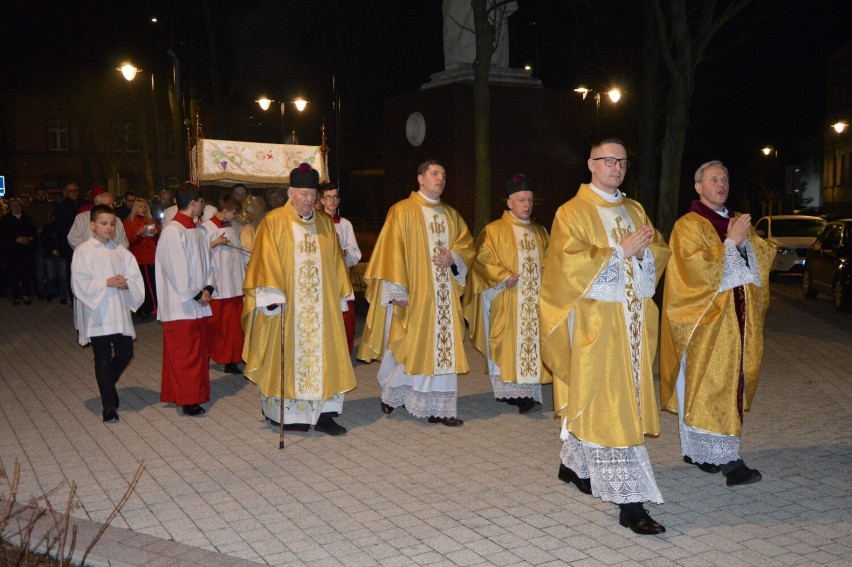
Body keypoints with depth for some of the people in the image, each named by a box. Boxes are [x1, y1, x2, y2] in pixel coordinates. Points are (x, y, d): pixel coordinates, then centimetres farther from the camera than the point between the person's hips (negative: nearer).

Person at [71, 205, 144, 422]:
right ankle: (109, 406, 10)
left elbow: (136, 277, 5)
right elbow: (80, 283, -11)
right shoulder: (83, 251, -4)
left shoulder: (120, 251, 7)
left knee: (125, 353, 6)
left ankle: (108, 385, 36)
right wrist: (107, 283, -19)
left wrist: (126, 283, -16)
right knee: (103, 359, 2)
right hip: (97, 313, -4)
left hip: (119, 311, 4)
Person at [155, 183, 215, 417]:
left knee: (198, 350, 12)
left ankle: (194, 394, 21)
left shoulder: (197, 231, 12)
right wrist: (195, 294, -14)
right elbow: (176, 269, -18)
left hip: (197, 304, 8)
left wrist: (207, 288, -2)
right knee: (184, 352, -2)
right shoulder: (172, 231, -14)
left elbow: (206, 262, 14)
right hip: (180, 305, -8)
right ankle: (186, 399, 5)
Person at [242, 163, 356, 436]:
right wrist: (272, 296, -19)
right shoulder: (274, 222, -5)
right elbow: (266, 261, -10)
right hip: (286, 305, -4)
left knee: (323, 355, 4)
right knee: (288, 356, 2)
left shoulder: (325, 223, 10)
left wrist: (340, 295, 10)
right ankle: (287, 414, 12)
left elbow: (335, 262, 13)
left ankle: (323, 413, 8)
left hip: (321, 305, 5)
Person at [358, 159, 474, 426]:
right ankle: (391, 394, 23)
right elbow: (390, 251, -8)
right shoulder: (402, 211, -4)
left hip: (444, 295, 5)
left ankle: (438, 407, 6)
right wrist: (396, 290, -14)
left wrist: (453, 257, -7)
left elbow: (467, 244, 16)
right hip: (412, 293, -5)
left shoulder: (451, 214, 14)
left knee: (442, 347, 2)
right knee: (405, 346, 1)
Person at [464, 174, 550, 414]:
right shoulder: (494, 231, -1)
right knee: (508, 344, -6)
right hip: (506, 303, -4)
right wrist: (504, 277, -20)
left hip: (535, 302, 5)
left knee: (532, 343, 0)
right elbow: (483, 261, -7)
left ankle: (528, 393, 2)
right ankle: (509, 391, -3)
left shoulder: (540, 232, 16)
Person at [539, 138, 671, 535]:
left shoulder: (634, 210, 15)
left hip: (632, 320, 7)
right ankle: (628, 501, -8)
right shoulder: (573, 213, -5)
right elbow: (570, 264, -16)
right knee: (607, 404, -8)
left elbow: (660, 253, 13)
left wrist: (644, 252, -9)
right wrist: (620, 251, -17)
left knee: (592, 399, 13)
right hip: (595, 320, -7)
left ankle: (573, 464, 32)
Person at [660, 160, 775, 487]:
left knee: (731, 382, 7)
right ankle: (727, 459, -8)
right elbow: (695, 268, -18)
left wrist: (746, 239, -7)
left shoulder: (737, 222, 17)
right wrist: (730, 243, -15)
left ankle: (699, 451, 14)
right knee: (706, 385, -9)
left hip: (738, 317, 7)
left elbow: (765, 257, 11)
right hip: (707, 318, -7)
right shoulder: (688, 226, -5)